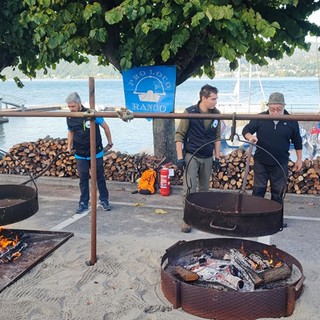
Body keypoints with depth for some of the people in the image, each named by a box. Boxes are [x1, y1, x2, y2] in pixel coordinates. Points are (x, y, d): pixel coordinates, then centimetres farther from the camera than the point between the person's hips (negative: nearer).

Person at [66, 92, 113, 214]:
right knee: (83, 180, 7)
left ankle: (104, 200, 23)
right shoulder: (69, 118, -3)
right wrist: (69, 146, 5)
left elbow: (105, 127, -4)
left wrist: (110, 143, 3)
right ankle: (84, 204, 15)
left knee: (100, 177, 9)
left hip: (96, 153, -3)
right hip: (80, 155, 3)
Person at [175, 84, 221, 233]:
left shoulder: (216, 114, 1)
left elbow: (217, 137, 10)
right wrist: (180, 157, -12)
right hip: (191, 156, -4)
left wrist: (217, 157, 8)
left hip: (207, 158, 4)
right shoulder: (190, 112, -11)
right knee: (189, 189, -7)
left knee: (204, 190, 13)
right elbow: (179, 135, -8)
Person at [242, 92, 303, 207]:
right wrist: (250, 137, -24)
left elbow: (297, 141, 7)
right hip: (261, 162, 0)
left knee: (278, 193, 9)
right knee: (258, 191, 6)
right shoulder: (260, 118, -5)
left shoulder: (291, 121, -3)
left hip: (281, 164, 1)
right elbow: (246, 130, -2)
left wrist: (299, 159, 8)